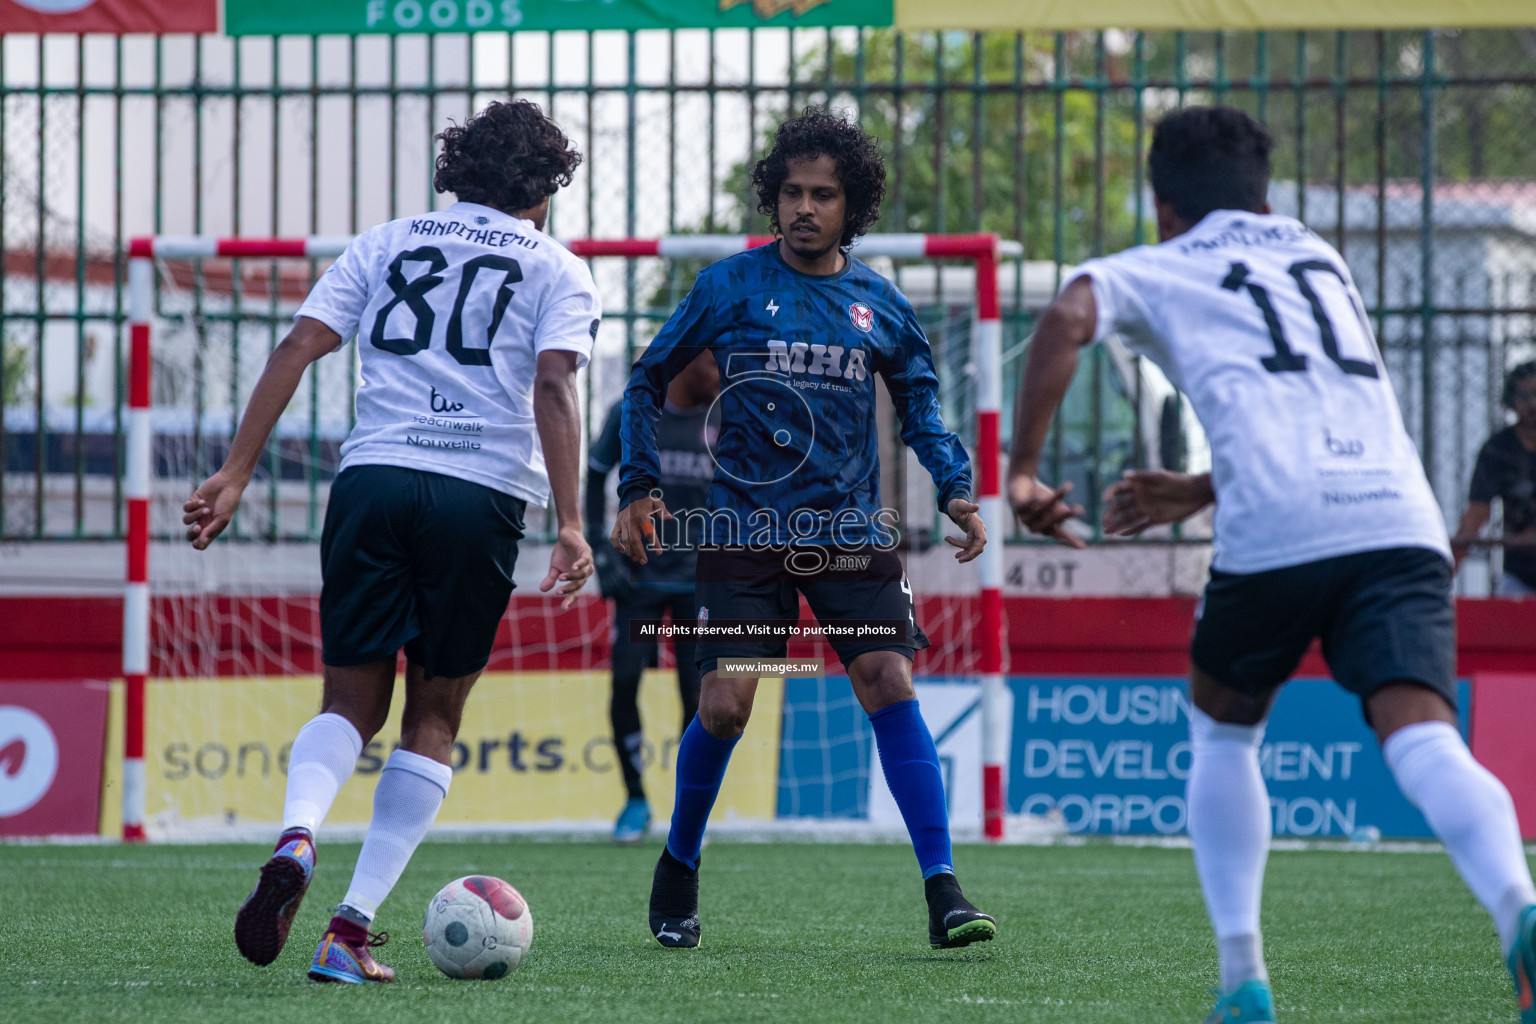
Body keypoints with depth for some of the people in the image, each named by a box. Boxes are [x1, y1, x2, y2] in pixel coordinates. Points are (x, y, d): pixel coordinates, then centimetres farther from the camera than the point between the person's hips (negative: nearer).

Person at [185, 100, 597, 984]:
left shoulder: (386, 245, 18)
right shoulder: (557, 272, 10)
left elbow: (299, 347, 7)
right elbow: (554, 388, -6)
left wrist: (236, 475, 4)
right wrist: (570, 526, -12)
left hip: (372, 479, 2)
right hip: (483, 493, -2)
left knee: (352, 701, 11)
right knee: (434, 715, 10)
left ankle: (297, 837, -23)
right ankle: (353, 928, 0)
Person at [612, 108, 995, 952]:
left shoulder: (877, 303, 8)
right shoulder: (730, 286, 1)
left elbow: (919, 401, 20)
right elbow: (648, 382, 10)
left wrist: (955, 488, 4)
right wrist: (639, 487, 1)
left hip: (851, 533, 2)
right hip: (745, 532, -2)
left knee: (891, 688, -12)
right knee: (724, 707, -9)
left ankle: (942, 892, -13)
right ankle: (677, 874, 16)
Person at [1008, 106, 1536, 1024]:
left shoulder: (1156, 270, 20)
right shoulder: (1321, 259, 34)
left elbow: (1069, 317, -3)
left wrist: (1023, 472, 0)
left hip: (1277, 531, -2)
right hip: (1399, 517, 2)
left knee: (1223, 732, 23)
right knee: (1423, 739, -15)